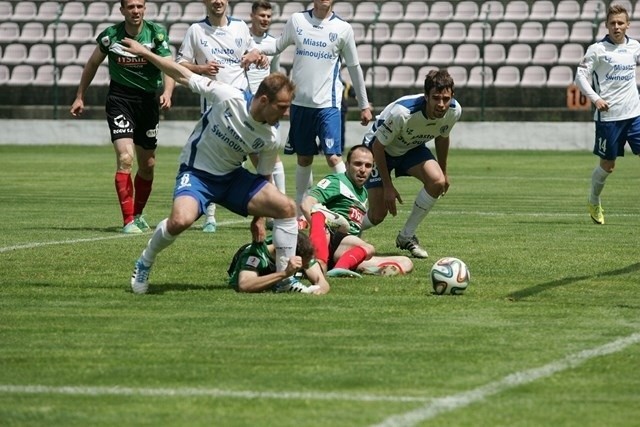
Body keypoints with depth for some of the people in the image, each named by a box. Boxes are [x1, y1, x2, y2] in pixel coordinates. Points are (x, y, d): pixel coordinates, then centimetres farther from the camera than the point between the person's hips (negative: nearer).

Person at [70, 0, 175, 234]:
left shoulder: (156, 33, -7)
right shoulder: (110, 35, -7)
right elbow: (92, 64, 10)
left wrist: (167, 93, -34)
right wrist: (79, 97, 13)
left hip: (148, 101, 2)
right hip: (119, 99, -2)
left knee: (148, 165, 10)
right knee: (125, 158, -19)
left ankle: (137, 214, 32)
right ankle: (128, 221, -17)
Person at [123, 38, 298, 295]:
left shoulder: (271, 140, -10)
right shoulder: (228, 98, -23)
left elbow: (262, 177, 7)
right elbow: (184, 76, -13)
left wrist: (258, 218, 8)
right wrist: (144, 52, -12)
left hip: (233, 177, 5)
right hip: (196, 172, -4)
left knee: (287, 208, -13)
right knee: (181, 220, -34)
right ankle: (144, 264, -5)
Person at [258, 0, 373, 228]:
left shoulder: (343, 28, -2)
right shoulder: (297, 20, 3)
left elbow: (354, 68, 6)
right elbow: (277, 47, 14)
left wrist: (364, 105, 9)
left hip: (328, 104, -3)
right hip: (300, 101, 3)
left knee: (333, 157, -14)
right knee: (304, 159, 11)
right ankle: (301, 214, 20)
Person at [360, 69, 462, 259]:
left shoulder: (454, 111, -22)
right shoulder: (401, 112, -39)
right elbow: (378, 146, -25)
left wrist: (443, 172, 13)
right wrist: (388, 186, -21)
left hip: (413, 148, 5)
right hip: (380, 149, -5)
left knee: (437, 181, -25)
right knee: (378, 215, -10)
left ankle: (406, 236, -7)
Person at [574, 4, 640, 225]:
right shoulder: (598, 49, -5)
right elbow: (580, 76, -6)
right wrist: (595, 99, -17)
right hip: (608, 115, -4)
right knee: (607, 164, 6)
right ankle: (593, 202, 30)